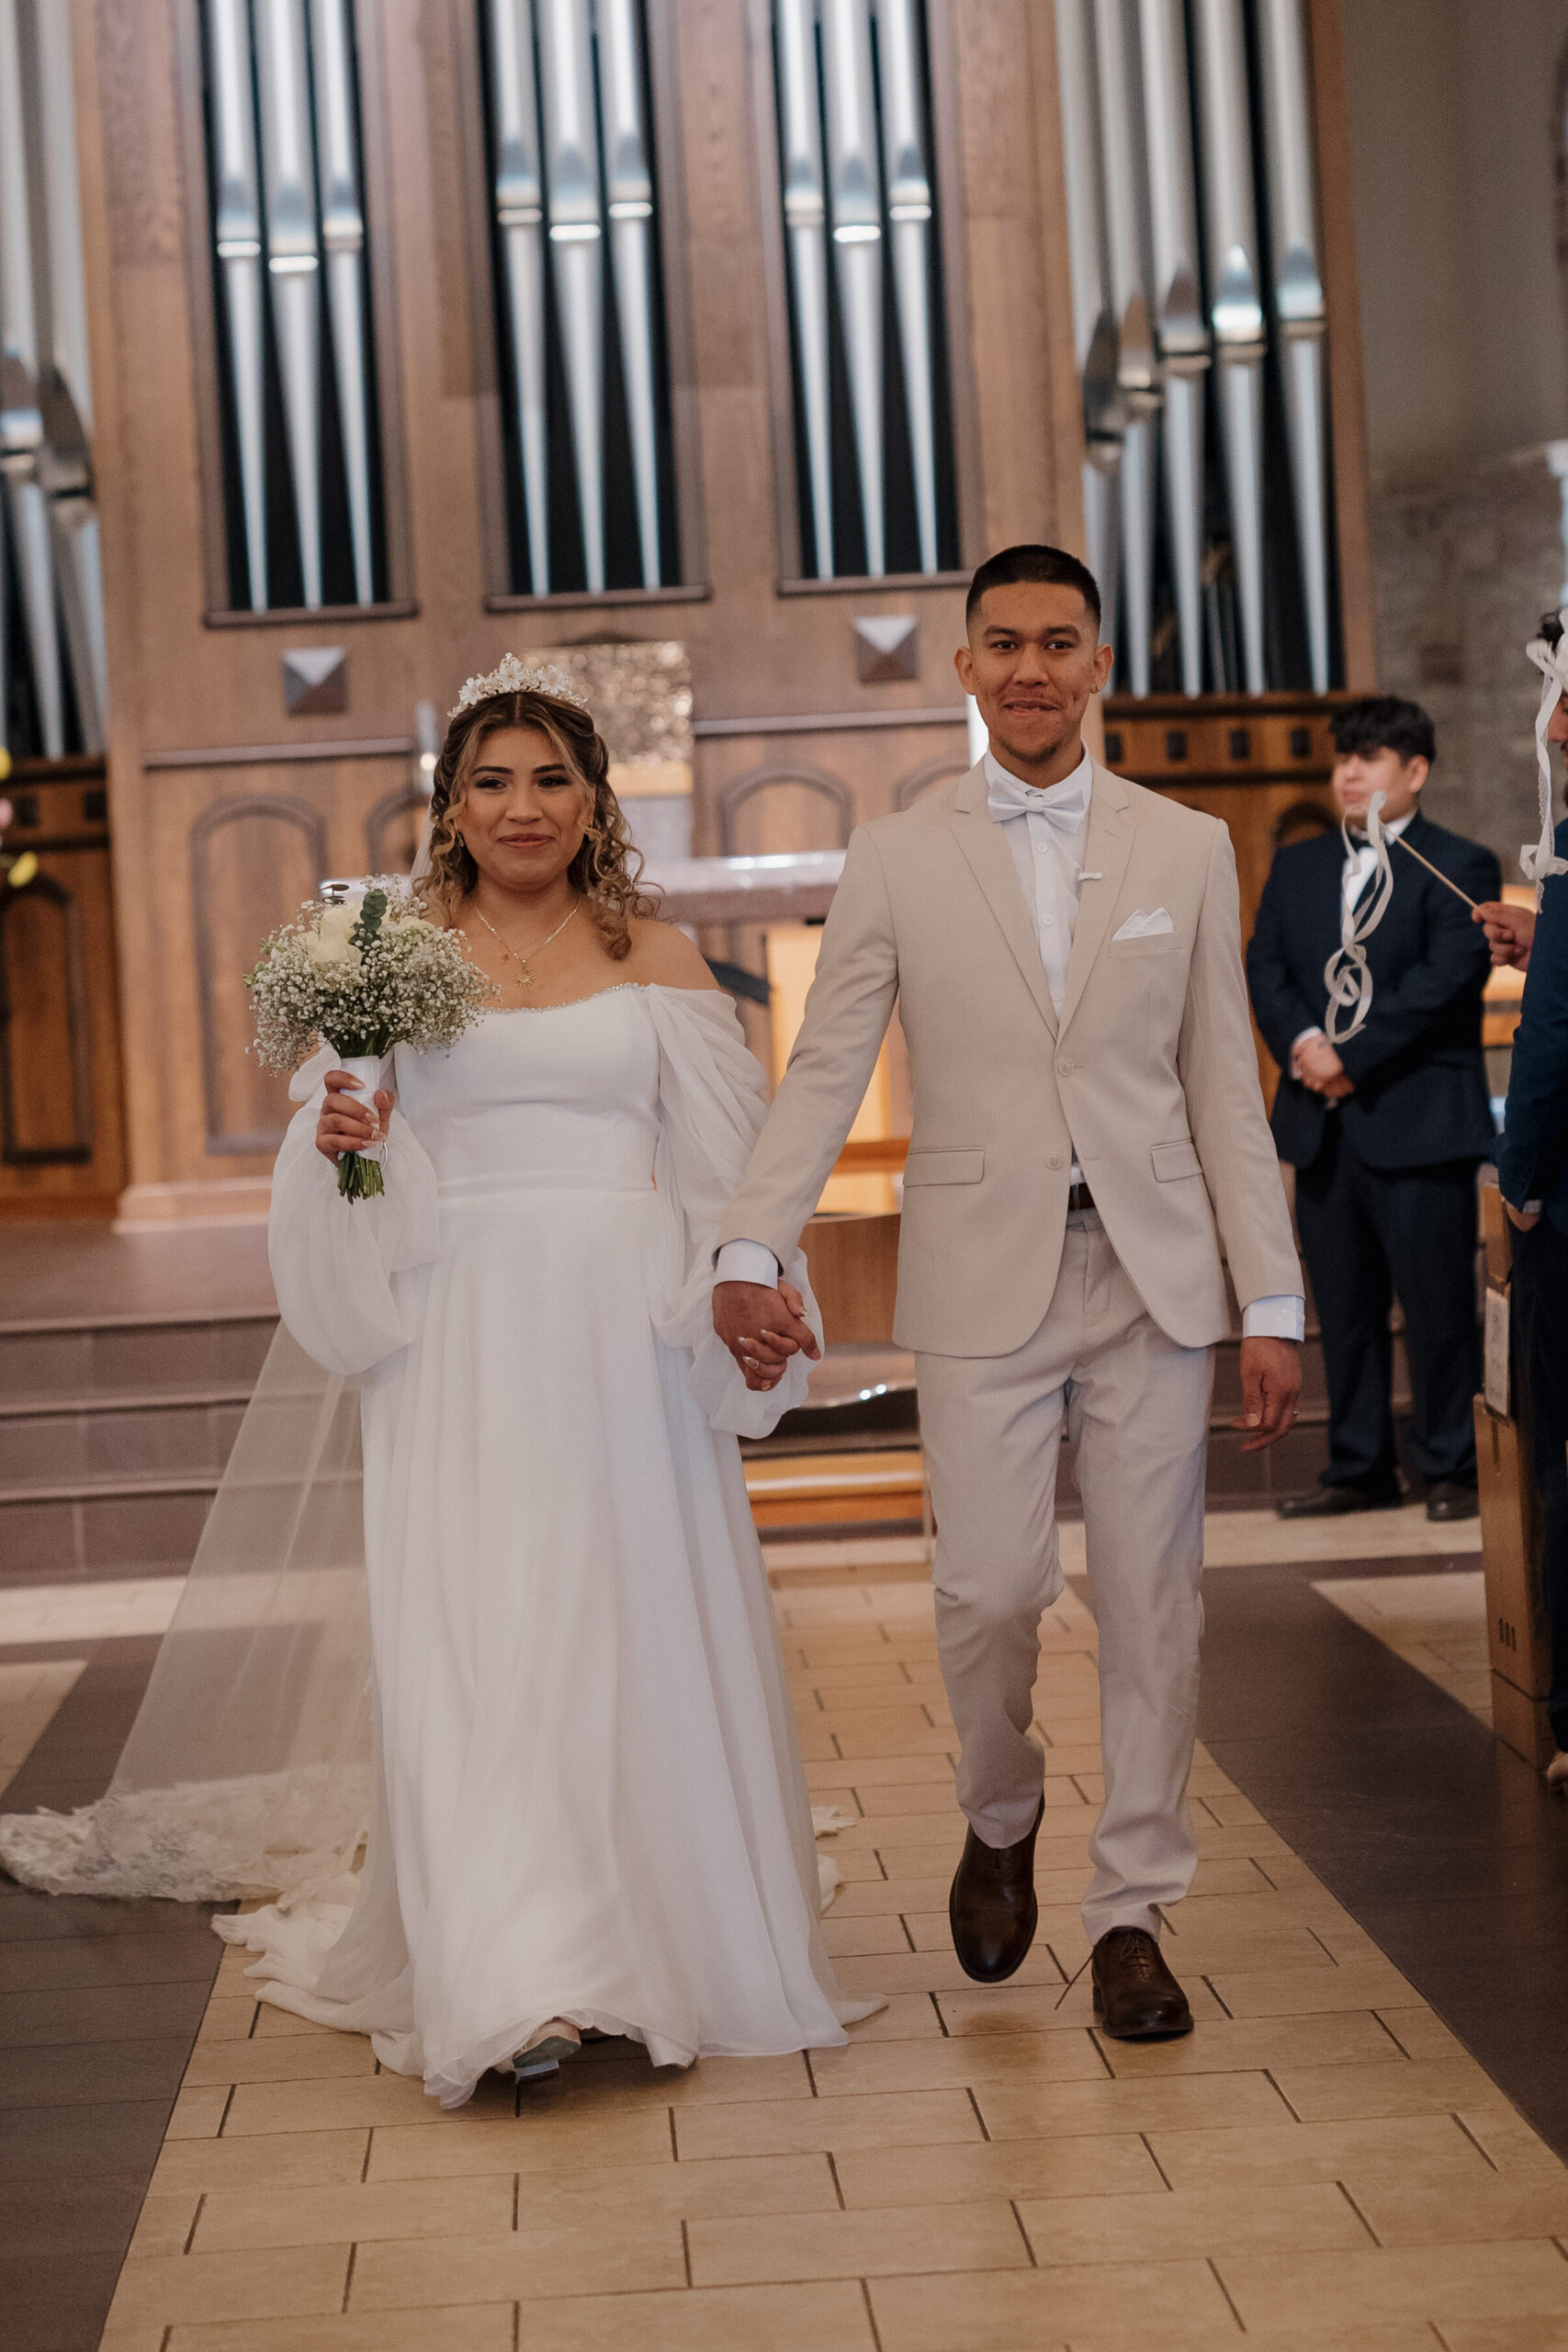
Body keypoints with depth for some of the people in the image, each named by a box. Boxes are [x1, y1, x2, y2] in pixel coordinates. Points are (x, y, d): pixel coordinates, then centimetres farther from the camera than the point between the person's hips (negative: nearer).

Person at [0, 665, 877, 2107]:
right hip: (465, 1347, 0)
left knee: (644, 1629, 3)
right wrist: (340, 1142, -13)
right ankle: (513, 1983, -5)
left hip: (627, 1340, 0)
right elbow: (359, 1203, 9)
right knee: (475, 1638, -7)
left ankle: (659, 1949, 19)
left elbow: (727, 1165, 6)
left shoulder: (657, 962, 8)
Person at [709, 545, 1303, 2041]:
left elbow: (1224, 1088, 5)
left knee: (1150, 1602, 3)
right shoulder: (897, 860, 3)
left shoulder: (1189, 852, 6)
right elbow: (822, 1074, -2)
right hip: (984, 1283, -1)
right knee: (989, 1589, -4)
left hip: (1154, 1277, 1)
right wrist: (748, 1256, -15)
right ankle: (999, 1821, 27)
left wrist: (1273, 1304, 1)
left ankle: (1131, 1912, 17)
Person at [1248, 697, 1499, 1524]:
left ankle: (1451, 1470, 8)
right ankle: (1357, 1468, 17)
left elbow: (1444, 978, -13)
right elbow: (1264, 968, 8)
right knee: (1345, 1310, 9)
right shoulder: (1297, 867, 17)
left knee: (1438, 1309, -1)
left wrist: (1350, 1054, -16)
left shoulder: (1459, 866, -1)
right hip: (1323, 1128, 5)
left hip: (1418, 1123, -5)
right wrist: (1302, 1045, -10)